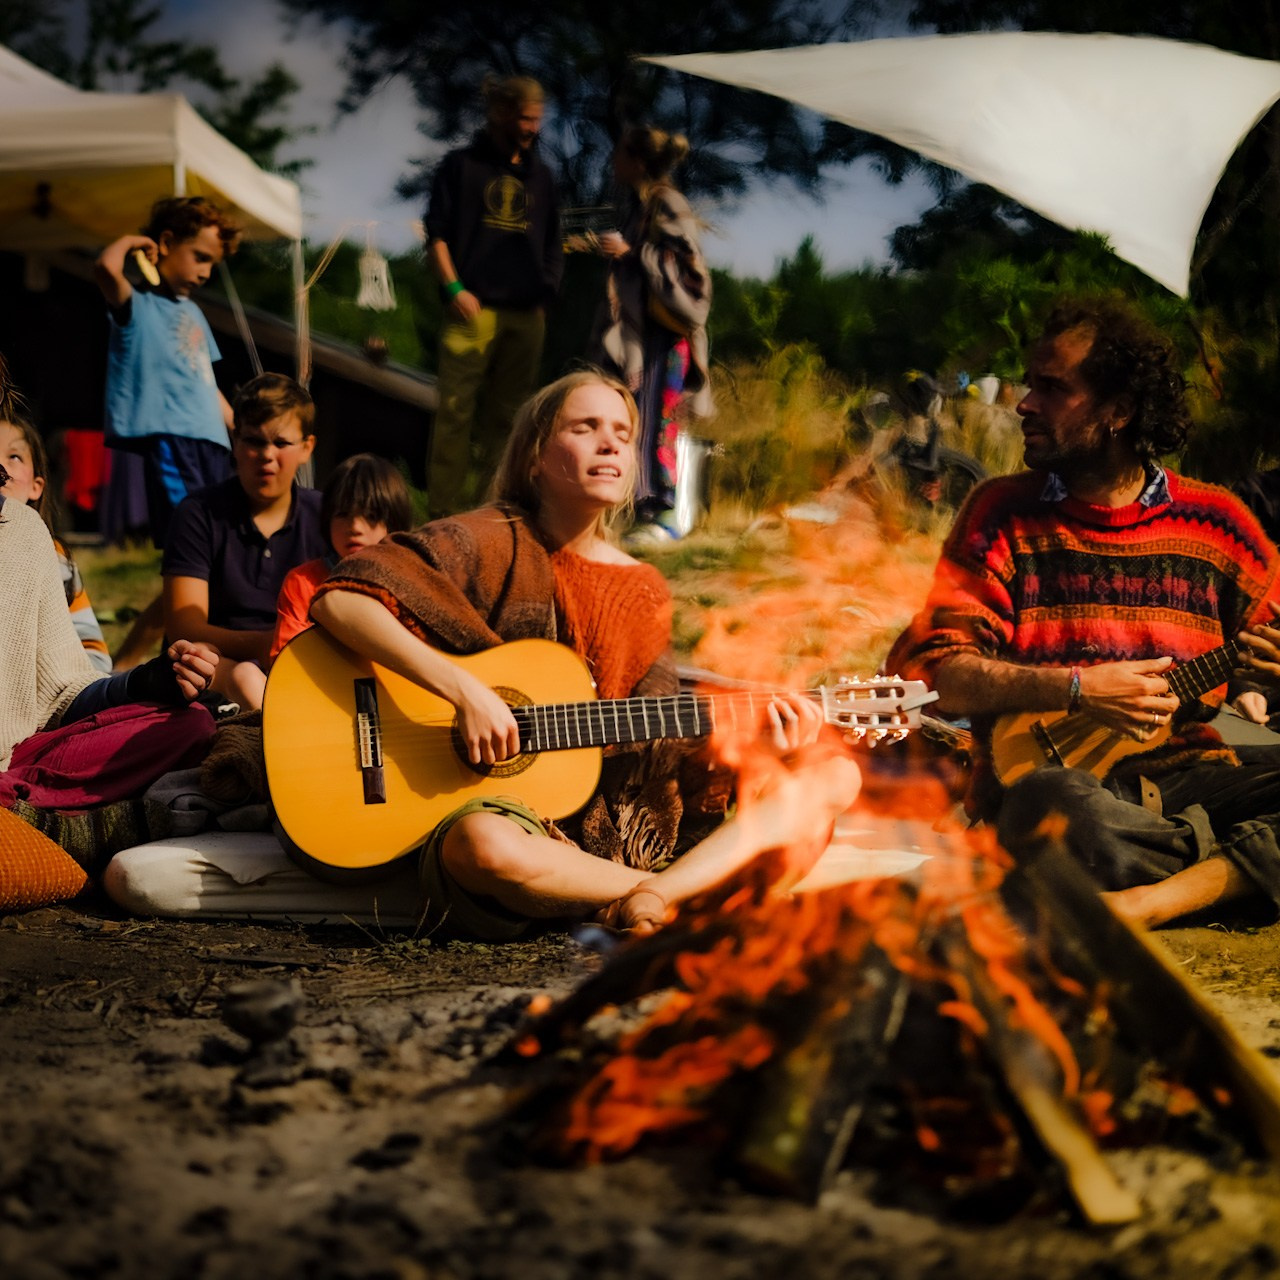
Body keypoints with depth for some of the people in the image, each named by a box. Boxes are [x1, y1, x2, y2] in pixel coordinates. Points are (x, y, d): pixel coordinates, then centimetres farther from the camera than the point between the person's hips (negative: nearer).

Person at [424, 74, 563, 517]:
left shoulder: (541, 176, 19)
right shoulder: (462, 165, 6)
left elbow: (553, 245, 24)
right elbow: (436, 234, 2)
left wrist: (547, 291, 10)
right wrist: (454, 289, -9)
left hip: (526, 315, 5)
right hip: (474, 310, -4)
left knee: (504, 415, 5)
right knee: (457, 410, -9)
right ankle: (444, 509, -9)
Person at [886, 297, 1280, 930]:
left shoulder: (1216, 523, 11)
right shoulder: (1002, 513, 7)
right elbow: (933, 672, -2)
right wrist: (1075, 689, -14)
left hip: (1188, 773, 3)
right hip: (1052, 770, -3)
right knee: (1061, 804, -39)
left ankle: (1159, 899, -31)